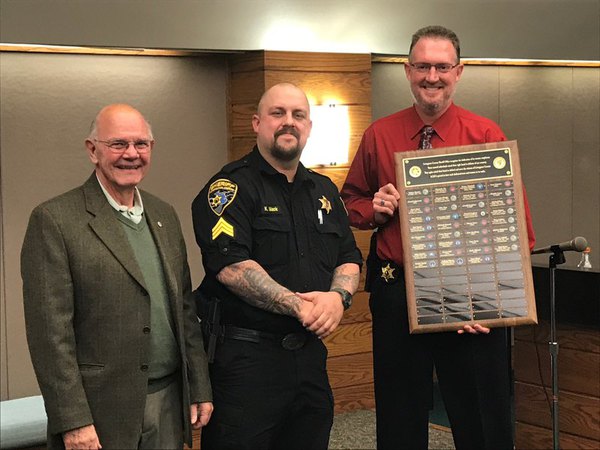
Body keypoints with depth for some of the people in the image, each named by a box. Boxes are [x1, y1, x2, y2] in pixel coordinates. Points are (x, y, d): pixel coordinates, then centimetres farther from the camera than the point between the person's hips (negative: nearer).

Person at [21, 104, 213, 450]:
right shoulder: (55, 220, -8)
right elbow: (50, 331, -12)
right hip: (102, 409, -5)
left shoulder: (165, 215, 12)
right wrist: (73, 421, -15)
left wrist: (200, 389, 11)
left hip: (170, 403, 6)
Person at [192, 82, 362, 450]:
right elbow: (230, 266, -18)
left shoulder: (324, 190, 15)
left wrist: (339, 296, -8)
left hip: (311, 354, 7)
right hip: (245, 356, -6)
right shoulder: (233, 186, -7)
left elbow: (350, 258, 15)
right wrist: (297, 304, -23)